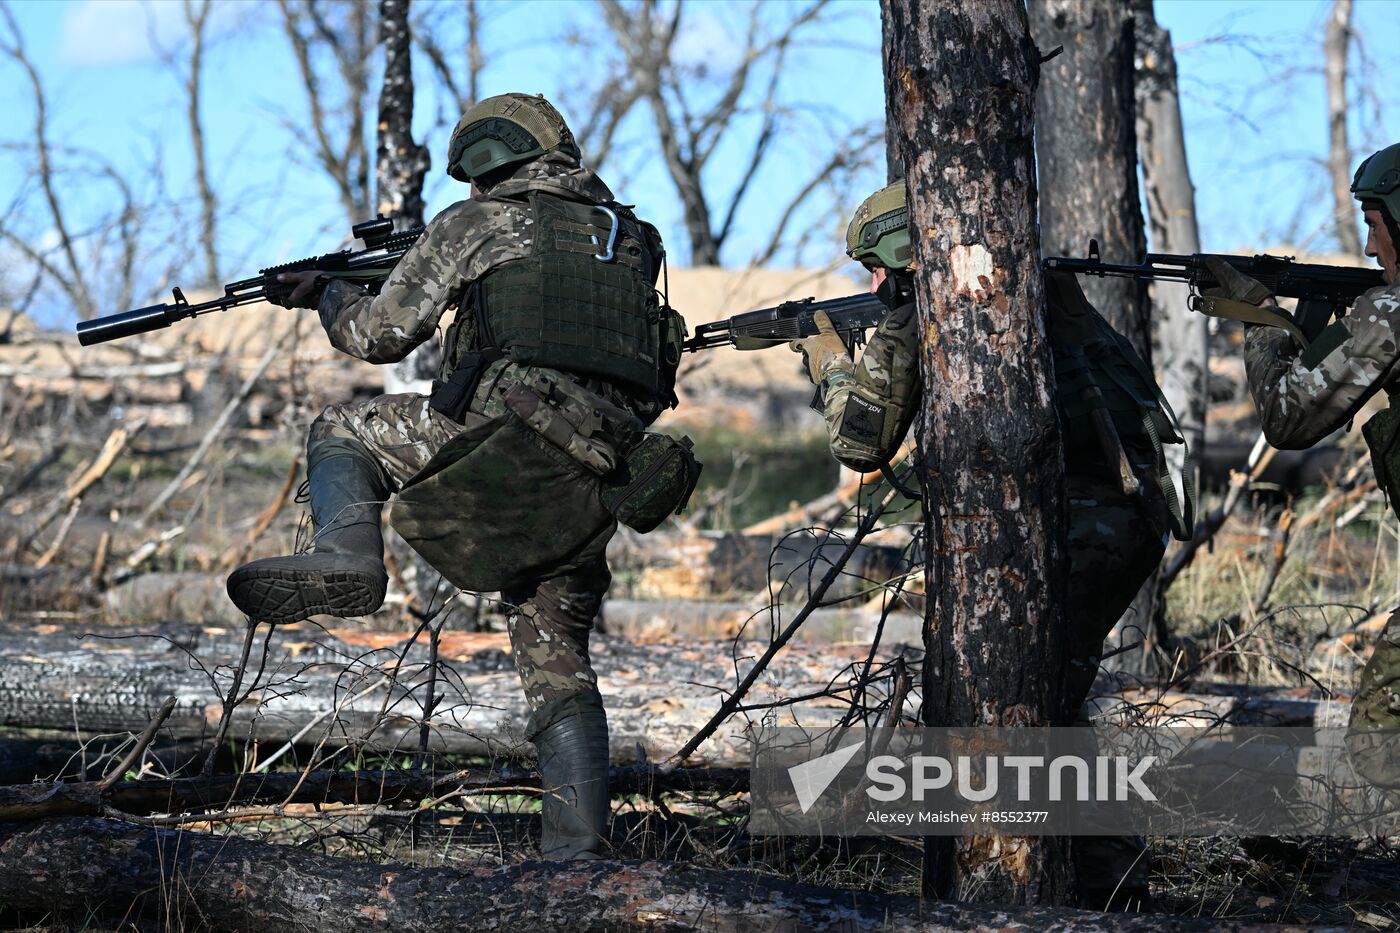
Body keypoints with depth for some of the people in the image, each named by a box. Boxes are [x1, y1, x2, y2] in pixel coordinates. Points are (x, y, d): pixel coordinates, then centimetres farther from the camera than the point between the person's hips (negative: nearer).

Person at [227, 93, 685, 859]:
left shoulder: (477, 225, 11)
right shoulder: (627, 235, 27)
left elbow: (381, 335, 14)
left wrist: (329, 295, 35)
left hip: (512, 433, -6)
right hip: (599, 473, 6)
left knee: (343, 432, 16)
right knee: (556, 655, 15)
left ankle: (345, 557, -12)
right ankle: (577, 841, 5)